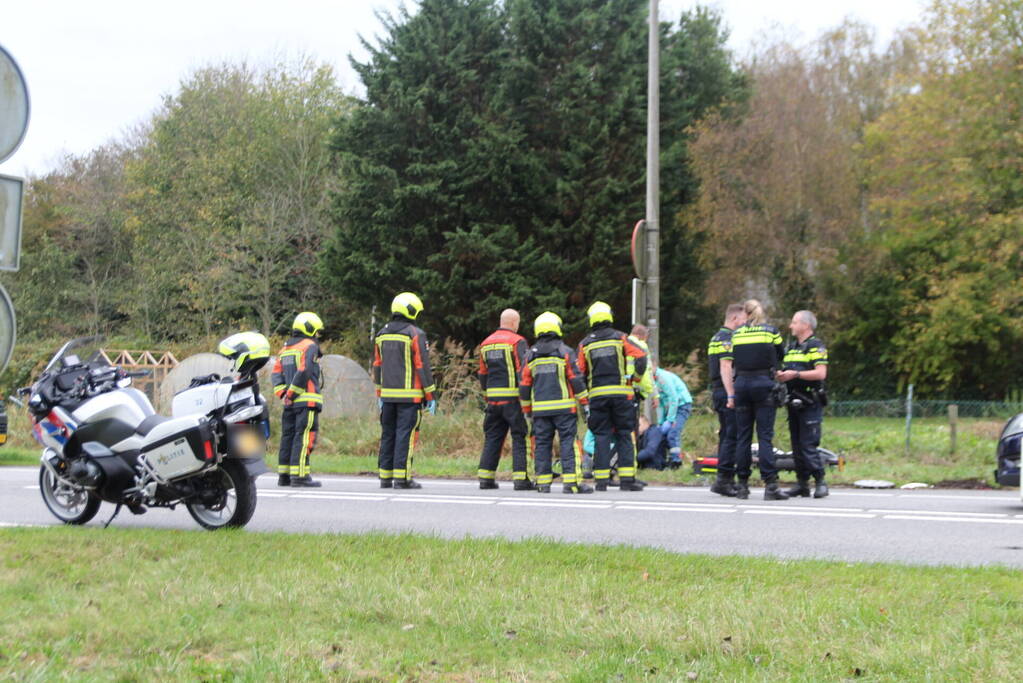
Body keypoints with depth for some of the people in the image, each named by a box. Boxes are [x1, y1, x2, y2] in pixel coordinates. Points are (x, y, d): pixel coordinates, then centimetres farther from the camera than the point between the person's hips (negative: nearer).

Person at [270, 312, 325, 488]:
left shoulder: (284, 350, 20)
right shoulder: (310, 347, -4)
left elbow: (276, 374, 12)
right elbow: (304, 371, -17)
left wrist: (283, 393, 3)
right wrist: (292, 393, -12)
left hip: (290, 403, 8)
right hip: (307, 400, -8)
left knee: (288, 437, 10)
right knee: (304, 437, -9)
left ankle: (284, 475, 12)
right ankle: (299, 475, -14)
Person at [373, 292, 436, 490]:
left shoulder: (382, 334, 11)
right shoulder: (415, 334, -9)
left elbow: (377, 367, 15)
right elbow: (423, 367, -11)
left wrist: (380, 394, 22)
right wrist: (430, 396, -6)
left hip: (388, 394, 6)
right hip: (410, 396, -6)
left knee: (388, 435, 10)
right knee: (406, 435, -5)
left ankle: (385, 477, 11)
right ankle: (402, 478, -7)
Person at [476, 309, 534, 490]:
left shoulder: (486, 344, 15)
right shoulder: (517, 341, -6)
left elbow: (482, 374, 20)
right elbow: (524, 370, -14)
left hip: (493, 398, 6)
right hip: (513, 398, -6)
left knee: (492, 438, 12)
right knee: (520, 438, -2)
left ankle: (485, 477, 10)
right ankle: (521, 478, -7)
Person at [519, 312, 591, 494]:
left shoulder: (530, 356, 8)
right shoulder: (565, 352, -3)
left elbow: (524, 385, 10)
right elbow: (576, 379, -5)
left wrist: (527, 409, 18)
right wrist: (584, 402, 1)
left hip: (540, 409, 3)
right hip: (564, 407, -3)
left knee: (542, 443, 7)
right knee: (568, 442, -4)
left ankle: (543, 482, 6)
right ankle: (571, 481, -10)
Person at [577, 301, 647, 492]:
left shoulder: (585, 344, 7)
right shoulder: (620, 338, 3)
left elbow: (579, 373, 6)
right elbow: (640, 357, -8)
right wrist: (636, 377, 7)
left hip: (597, 395, 1)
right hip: (622, 393, -1)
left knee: (602, 437, 5)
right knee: (625, 436, 3)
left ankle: (601, 480, 0)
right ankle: (627, 479, -3)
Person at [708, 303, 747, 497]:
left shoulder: (717, 337, 21)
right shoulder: (728, 338, -11)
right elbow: (725, 367, -19)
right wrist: (731, 395, -23)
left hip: (718, 391, 11)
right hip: (727, 392, -11)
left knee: (726, 435, 12)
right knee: (732, 436, -12)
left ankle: (727, 480, 15)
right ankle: (723, 479, -16)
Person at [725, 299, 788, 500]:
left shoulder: (736, 334, 8)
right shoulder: (771, 331, 2)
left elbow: (729, 364, 7)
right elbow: (780, 357, 12)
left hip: (741, 384, 2)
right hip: (764, 384, -2)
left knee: (742, 436, 7)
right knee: (765, 436, -5)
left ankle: (742, 484, 8)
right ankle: (770, 485, -11)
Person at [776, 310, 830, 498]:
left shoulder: (816, 346, -6)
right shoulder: (791, 347, 19)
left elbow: (821, 373, -16)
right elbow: (786, 369, 25)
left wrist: (795, 374, -19)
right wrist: (780, 375, 2)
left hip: (810, 404, -8)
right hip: (794, 403, 8)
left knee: (808, 444, -12)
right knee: (797, 445, 8)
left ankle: (820, 482, -7)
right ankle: (802, 483, 13)